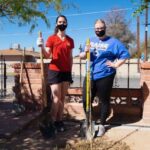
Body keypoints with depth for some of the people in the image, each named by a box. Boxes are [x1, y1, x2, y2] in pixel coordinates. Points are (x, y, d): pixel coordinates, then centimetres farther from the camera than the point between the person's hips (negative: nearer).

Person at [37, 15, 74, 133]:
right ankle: (53, 122, 6)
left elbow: (70, 57, 14)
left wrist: (71, 72, 11)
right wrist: (42, 47, -24)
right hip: (55, 71, -4)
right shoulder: (51, 38, -1)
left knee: (62, 98, 8)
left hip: (66, 72, 4)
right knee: (56, 98, -7)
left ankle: (60, 121, 16)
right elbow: (47, 56, -5)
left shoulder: (70, 40, 11)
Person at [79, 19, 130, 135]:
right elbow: (81, 57, 13)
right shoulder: (90, 41, 13)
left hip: (105, 76, -4)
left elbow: (125, 54, -6)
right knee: (86, 100, 7)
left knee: (104, 101, 7)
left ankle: (102, 123, 23)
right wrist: (85, 52, -8)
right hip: (90, 76, 4)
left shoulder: (113, 42, -2)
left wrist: (116, 65, -11)